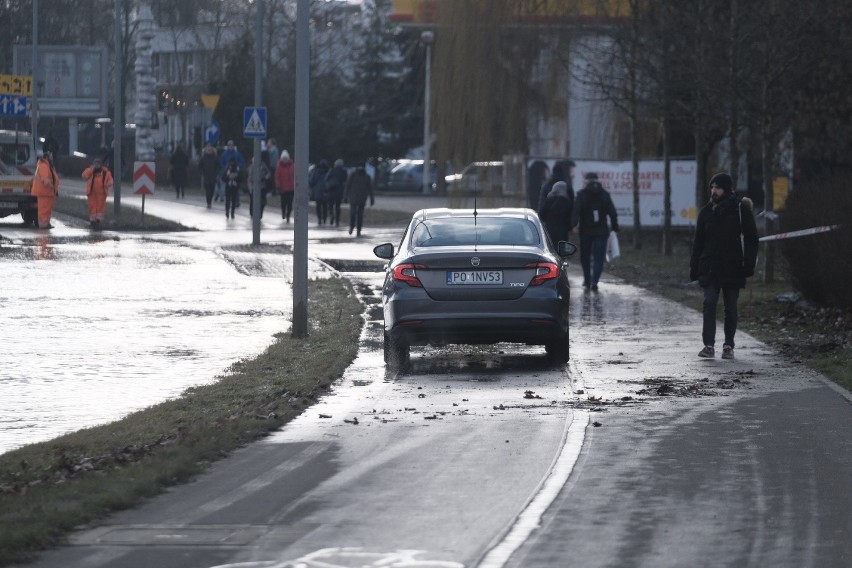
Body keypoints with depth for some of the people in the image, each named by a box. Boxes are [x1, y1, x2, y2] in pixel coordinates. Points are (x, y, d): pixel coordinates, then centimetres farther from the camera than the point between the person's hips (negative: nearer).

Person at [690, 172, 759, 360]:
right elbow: (699, 241, 13)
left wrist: (749, 264, -9)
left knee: (731, 307, 5)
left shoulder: (741, 210, -1)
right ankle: (709, 345, -12)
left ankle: (729, 346, 13)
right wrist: (694, 266, 8)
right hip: (710, 267, 2)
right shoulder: (706, 211, 9)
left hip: (733, 267, -2)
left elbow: (750, 239, -1)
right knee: (709, 304, -10)